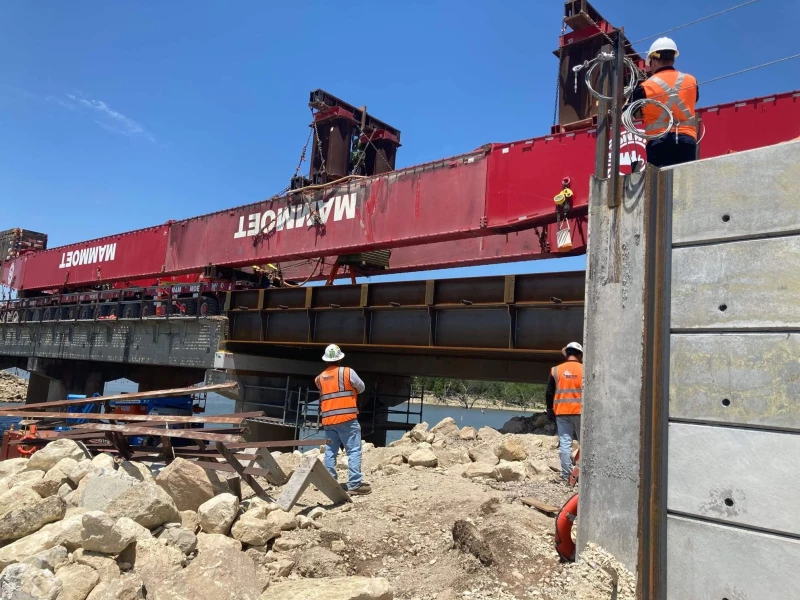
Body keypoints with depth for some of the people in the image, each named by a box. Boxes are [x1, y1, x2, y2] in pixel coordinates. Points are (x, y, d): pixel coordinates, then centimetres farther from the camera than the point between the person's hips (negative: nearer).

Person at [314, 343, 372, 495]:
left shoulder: (320, 378, 11)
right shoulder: (347, 372, -3)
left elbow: (323, 394, 17)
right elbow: (361, 388, 9)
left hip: (328, 420, 5)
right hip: (347, 418, -5)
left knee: (330, 452, 10)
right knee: (354, 451, -3)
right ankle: (355, 484, -7)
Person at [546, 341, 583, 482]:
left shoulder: (556, 370, 3)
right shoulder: (585, 370, -1)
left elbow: (549, 394, 5)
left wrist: (550, 411, 14)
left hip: (561, 412, 1)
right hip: (580, 412, -1)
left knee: (565, 443, 2)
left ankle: (566, 475, 2)